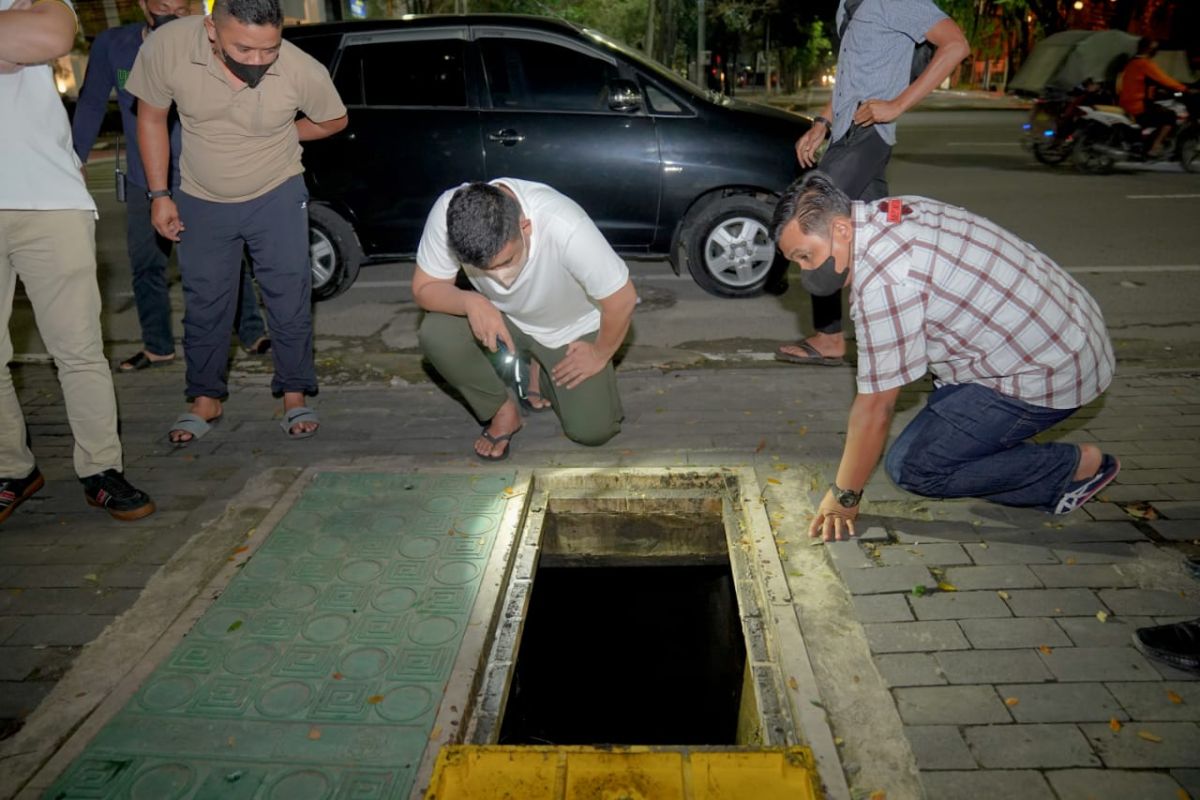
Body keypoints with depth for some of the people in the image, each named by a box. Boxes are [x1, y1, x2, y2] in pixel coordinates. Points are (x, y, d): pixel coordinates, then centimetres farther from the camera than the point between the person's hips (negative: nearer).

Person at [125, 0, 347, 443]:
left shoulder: (304, 71, -26)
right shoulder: (167, 47, -24)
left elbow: (334, 120, -2)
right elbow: (151, 117, -6)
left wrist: (275, 136, -5)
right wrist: (159, 195, -4)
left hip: (276, 196, -1)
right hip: (202, 201, 1)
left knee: (289, 298, 0)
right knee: (204, 303, 9)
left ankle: (294, 394, 17)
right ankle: (206, 399, 26)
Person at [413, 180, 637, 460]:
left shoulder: (565, 226, -42)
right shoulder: (447, 213, -32)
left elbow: (621, 299, -29)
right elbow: (424, 288, -18)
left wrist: (599, 354, -15)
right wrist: (471, 302, -37)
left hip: (572, 329, -2)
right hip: (501, 316, 2)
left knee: (592, 430, -12)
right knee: (434, 333, -26)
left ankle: (541, 373, 18)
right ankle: (503, 410, 0)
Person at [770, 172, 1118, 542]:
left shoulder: (881, 279, -26)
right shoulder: (892, 211, 2)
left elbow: (875, 408, -19)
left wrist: (844, 497, -6)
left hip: (1046, 373, -10)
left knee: (912, 466, -7)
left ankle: (1072, 468, 1)